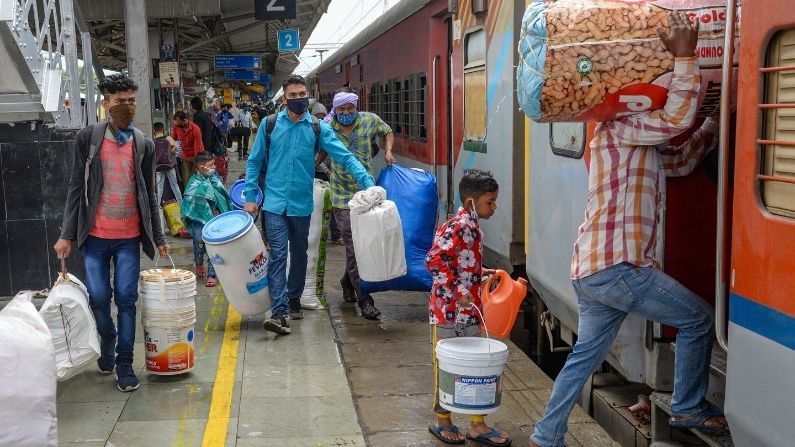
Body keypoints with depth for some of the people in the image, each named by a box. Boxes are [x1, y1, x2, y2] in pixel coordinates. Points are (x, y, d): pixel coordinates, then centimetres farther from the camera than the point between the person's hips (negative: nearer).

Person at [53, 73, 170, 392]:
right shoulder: (87, 138, 0)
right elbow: (77, 187, 1)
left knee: (126, 299, 0)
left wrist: (158, 238, 9)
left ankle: (124, 363, 11)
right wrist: (67, 234, -3)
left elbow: (150, 195, 10)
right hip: (95, 235, -1)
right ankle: (107, 342, 30)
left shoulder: (144, 144, 5)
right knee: (98, 297, 1)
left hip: (129, 237, 1)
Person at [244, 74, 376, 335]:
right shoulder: (270, 124, 1)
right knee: (278, 255, -11)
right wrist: (250, 198, 1)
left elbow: (345, 157, -8)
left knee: (299, 254, 15)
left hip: (301, 204, 2)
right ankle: (279, 312, -15)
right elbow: (254, 162, 7)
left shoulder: (318, 128, 0)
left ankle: (294, 300, 34)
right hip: (275, 202, -2)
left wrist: (369, 183, -20)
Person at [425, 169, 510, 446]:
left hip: (470, 310, 9)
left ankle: (477, 424, 22)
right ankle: (442, 421, 21)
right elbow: (434, 261, -27)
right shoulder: (457, 227, -18)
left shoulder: (473, 227, 11)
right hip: (449, 311, -9)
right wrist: (457, 291, -27)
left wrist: (483, 273, 13)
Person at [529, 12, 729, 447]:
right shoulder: (618, 130, -7)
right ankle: (688, 408, 17)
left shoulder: (638, 148, 25)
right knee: (698, 317, 4)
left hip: (592, 269, 10)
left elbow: (680, 162, 30)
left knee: (585, 355, 16)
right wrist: (685, 54, -15)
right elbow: (677, 118, -19)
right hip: (616, 266, -10)